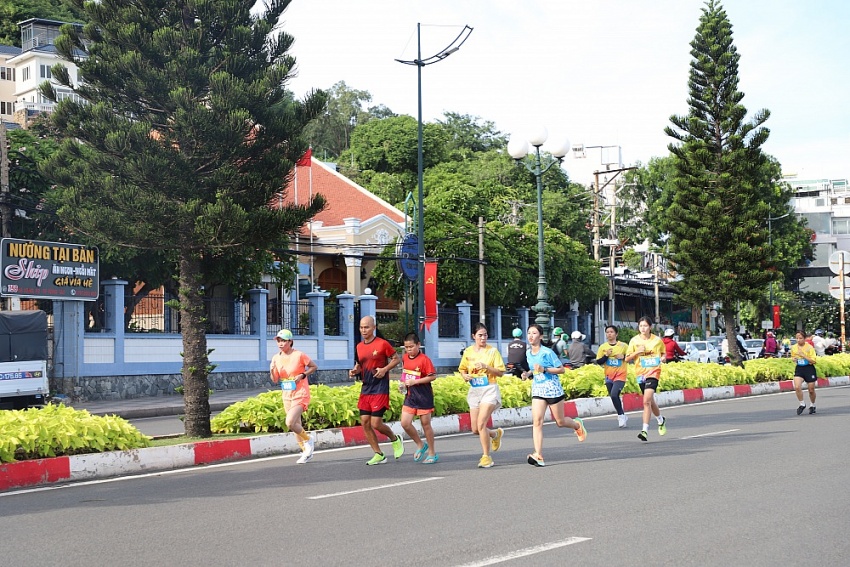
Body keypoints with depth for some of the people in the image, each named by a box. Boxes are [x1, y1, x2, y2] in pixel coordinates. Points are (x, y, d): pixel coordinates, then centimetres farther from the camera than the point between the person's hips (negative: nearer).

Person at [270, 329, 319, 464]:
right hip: (286, 396, 6)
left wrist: (302, 375, -16)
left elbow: (314, 367, -1)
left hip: (300, 395, -6)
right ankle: (306, 452, 26)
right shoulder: (276, 358, 2)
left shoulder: (299, 355, -13)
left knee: (290, 423, -22)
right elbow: (275, 380, 4)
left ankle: (308, 440, 3)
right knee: (296, 425, 12)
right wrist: (272, 371, -16)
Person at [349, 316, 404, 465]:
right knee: (364, 422, 1)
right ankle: (378, 455, 12)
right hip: (365, 389, 7)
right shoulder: (359, 347, 10)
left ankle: (395, 439, 19)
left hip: (380, 389, -6)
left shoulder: (382, 344, -8)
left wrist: (384, 369, -16)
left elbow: (396, 359, -1)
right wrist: (354, 371, -1)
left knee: (376, 423, -10)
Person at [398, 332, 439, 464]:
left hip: (424, 396, -6)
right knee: (405, 423, -3)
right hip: (410, 395, 6)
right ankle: (420, 445, 19)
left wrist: (415, 381, -20)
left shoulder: (424, 359, -14)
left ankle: (432, 453, 16)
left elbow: (433, 376, -16)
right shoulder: (405, 358, 6)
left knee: (425, 423, 3)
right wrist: (403, 383, 4)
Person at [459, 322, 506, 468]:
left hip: (489, 389, -5)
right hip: (474, 390, 5)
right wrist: (465, 375, -4)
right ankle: (495, 434, 36)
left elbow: (500, 372, -5)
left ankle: (486, 456, -5)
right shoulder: (468, 352, 6)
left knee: (481, 424, -18)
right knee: (475, 430, 5)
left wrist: (486, 367, -19)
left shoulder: (493, 351, -4)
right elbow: (462, 369, 18)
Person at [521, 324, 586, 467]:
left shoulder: (547, 352, -13)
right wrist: (528, 374, 1)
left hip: (553, 389, -4)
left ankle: (577, 425, 45)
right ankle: (538, 456, -17)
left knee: (560, 421, 9)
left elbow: (561, 369, -9)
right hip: (537, 389, 4)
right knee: (537, 421, -12)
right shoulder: (528, 353, 6)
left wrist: (544, 369, -21)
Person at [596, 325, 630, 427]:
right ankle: (622, 416, 30)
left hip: (620, 375, -4)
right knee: (614, 397, 11)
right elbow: (598, 362, 0)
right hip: (609, 376, 4)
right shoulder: (603, 347, 2)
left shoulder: (623, 346, -3)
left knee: (614, 395, -21)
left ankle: (620, 415, -3)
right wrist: (606, 355, -14)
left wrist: (624, 356, -12)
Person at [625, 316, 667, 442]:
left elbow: (663, 353, 18)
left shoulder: (657, 340, 0)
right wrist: (637, 352, -13)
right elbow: (627, 359, 3)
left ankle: (645, 430, -21)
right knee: (650, 401, 16)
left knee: (646, 401, -19)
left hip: (653, 372, -3)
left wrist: (662, 358, -5)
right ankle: (661, 419, 45)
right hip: (640, 373, 3)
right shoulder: (634, 340, 2)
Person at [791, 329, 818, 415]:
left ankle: (812, 406, 32)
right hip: (799, 369, 3)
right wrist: (794, 359, -4)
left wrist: (803, 355, -22)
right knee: (797, 387, -19)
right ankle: (802, 404, 0)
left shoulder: (809, 347, -11)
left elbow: (814, 361, -12)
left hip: (809, 368, -2)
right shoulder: (793, 347, 1)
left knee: (811, 390, 7)